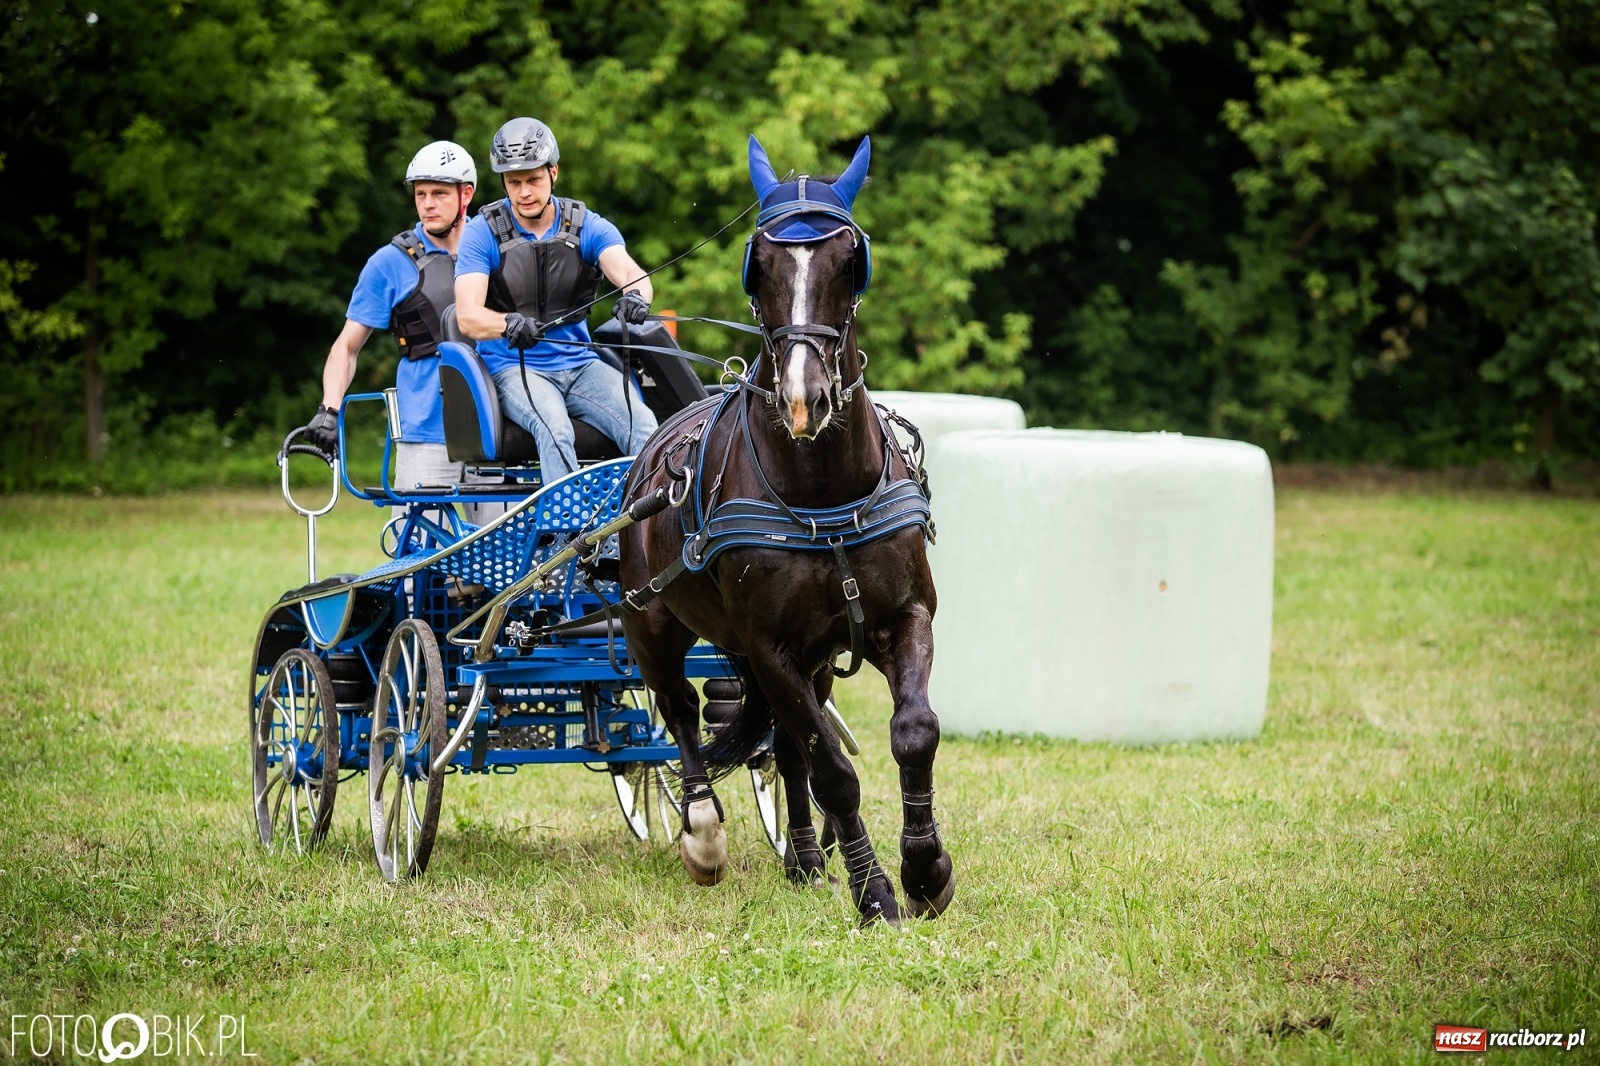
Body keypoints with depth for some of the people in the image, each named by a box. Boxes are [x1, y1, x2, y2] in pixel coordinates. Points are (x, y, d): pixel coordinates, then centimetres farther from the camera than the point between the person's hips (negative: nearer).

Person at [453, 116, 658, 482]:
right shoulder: (483, 233, -4)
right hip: (514, 369, -3)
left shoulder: (588, 227, 3)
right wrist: (509, 324, -39)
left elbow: (629, 272, -15)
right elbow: (468, 315, -16)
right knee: (554, 428, -35)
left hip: (580, 365, 3)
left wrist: (636, 294, -41)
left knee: (644, 426, -23)